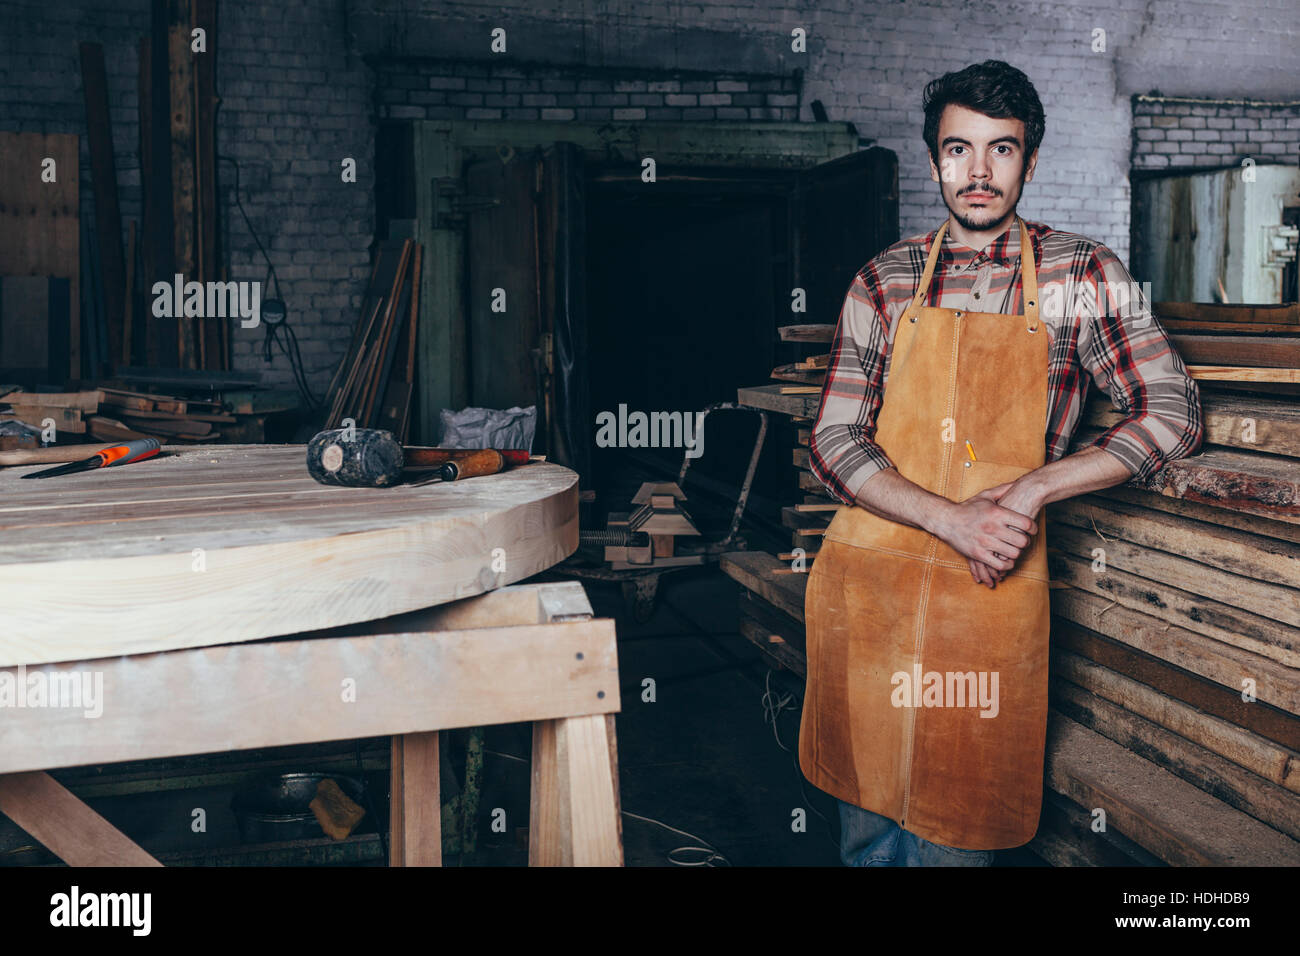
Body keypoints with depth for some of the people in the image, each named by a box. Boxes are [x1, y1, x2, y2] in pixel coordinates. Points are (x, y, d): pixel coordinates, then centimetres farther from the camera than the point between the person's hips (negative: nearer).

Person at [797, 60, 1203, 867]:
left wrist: (1030, 490, -13)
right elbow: (835, 442, -1)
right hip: (867, 580, 2)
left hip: (993, 591, -1)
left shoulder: (1082, 276, 2)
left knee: (956, 833, 7)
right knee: (866, 823, 15)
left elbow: (1173, 415, -1)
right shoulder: (884, 283, 4)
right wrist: (952, 518, -16)